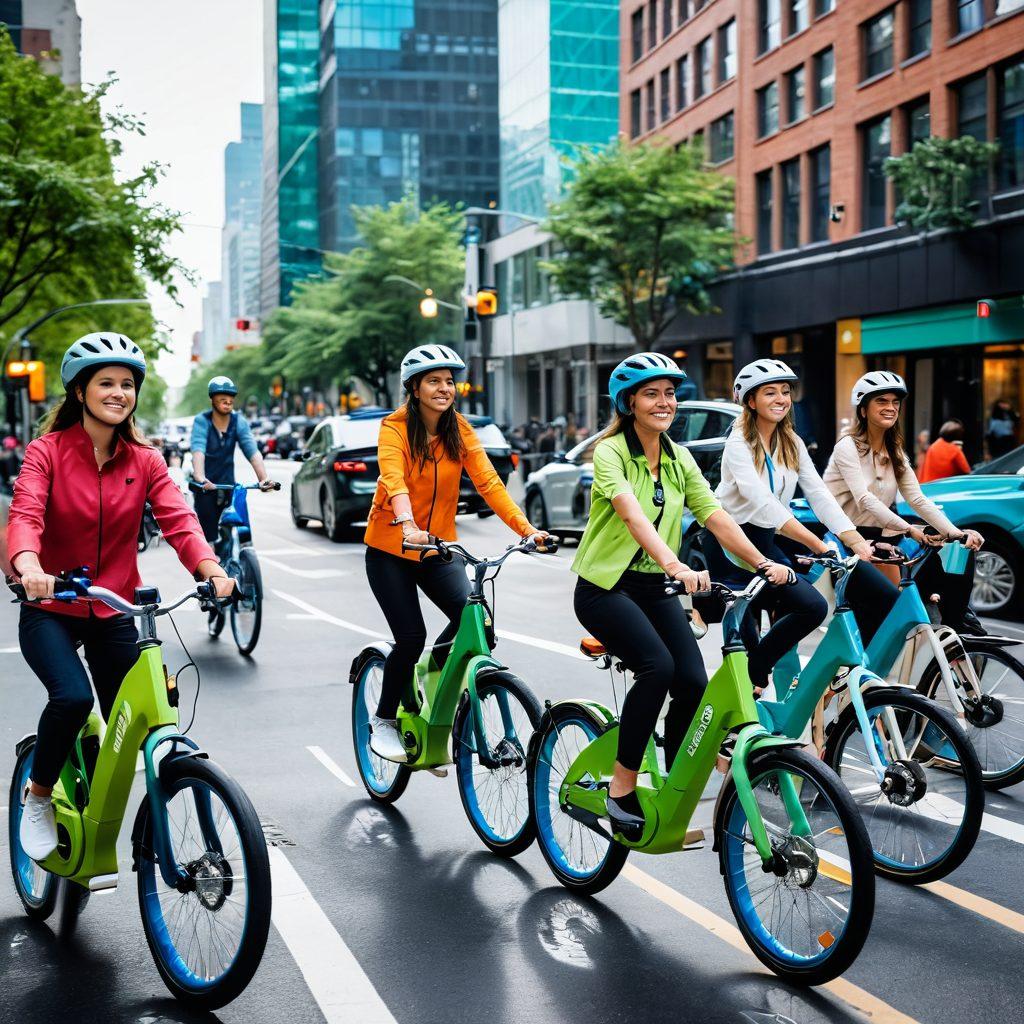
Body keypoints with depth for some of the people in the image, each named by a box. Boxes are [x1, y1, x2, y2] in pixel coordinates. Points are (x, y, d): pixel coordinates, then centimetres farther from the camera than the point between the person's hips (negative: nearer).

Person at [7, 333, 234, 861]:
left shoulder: (144, 461, 1)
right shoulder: (47, 451, -8)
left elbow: (177, 519, -12)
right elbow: (25, 514, -24)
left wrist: (209, 567, -33)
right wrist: (30, 568, -46)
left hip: (114, 613, 4)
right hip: (51, 611, -3)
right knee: (72, 697, -29)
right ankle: (38, 797, -1)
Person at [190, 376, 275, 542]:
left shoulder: (239, 422, -1)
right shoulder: (202, 421, -9)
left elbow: (252, 450, -13)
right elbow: (198, 449, -25)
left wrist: (264, 478, -30)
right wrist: (200, 478, -43)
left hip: (228, 484, 3)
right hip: (206, 485, -3)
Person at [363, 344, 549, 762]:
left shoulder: (460, 430, -1)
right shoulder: (395, 427, -13)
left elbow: (488, 481, -10)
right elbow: (393, 479, -30)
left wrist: (526, 528, -24)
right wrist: (409, 527, -49)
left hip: (438, 547, 4)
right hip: (390, 548, -4)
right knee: (411, 638, -11)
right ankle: (383, 722, 13)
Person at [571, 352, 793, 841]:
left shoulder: (679, 459, 7)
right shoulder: (610, 451, -13)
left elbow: (715, 516, -2)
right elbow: (632, 513, -31)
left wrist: (762, 562, -17)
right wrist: (676, 565, -46)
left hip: (655, 587, 6)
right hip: (605, 585, -6)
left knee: (694, 683, -13)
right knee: (657, 666, -29)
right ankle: (621, 791, -17)